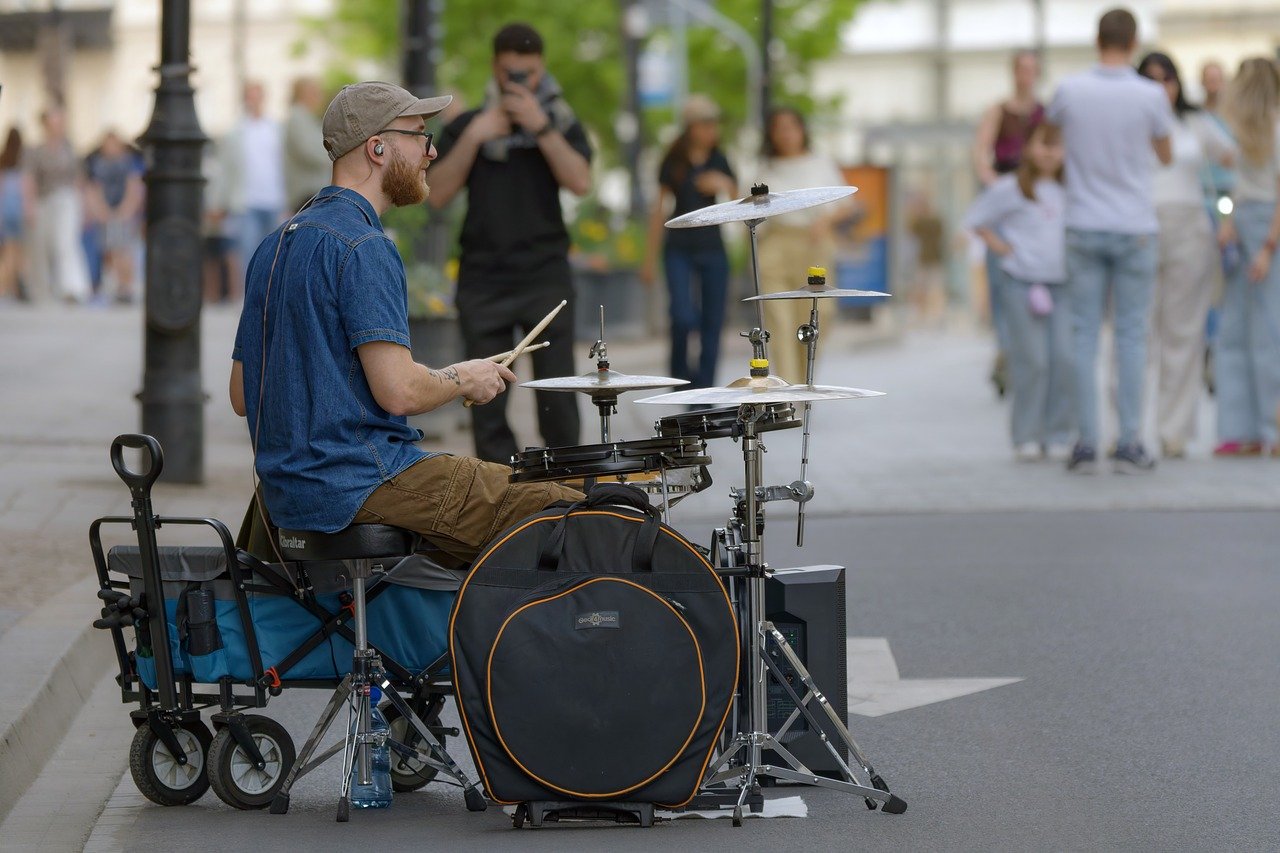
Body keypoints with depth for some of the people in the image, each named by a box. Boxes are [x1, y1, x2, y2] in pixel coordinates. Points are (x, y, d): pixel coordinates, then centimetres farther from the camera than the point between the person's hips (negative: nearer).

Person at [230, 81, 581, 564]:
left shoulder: (277, 243, 15)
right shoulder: (362, 245, -14)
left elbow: (242, 395, 17)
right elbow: (399, 391, -22)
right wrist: (465, 379, -1)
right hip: (361, 485, -10)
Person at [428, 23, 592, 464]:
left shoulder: (561, 124, 12)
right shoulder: (466, 126, 14)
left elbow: (580, 182, -6)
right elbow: (438, 195, 2)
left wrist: (540, 127, -13)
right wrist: (474, 137, -7)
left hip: (545, 278, -1)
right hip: (482, 279, 1)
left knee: (556, 394, -7)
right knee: (487, 400, -3)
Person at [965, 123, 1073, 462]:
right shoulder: (1010, 189, 1)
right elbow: (976, 219, 7)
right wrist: (1001, 247, -2)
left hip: (1064, 285, 4)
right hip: (1023, 285, -3)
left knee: (1065, 360, -5)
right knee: (1032, 361, -6)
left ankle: (1057, 436, 3)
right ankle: (1026, 437, 1)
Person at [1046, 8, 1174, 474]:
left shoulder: (1070, 90, -5)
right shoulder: (1151, 95, -8)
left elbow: (1048, 127, 16)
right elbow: (1166, 156, 8)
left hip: (1084, 229, 1)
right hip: (1134, 227, -1)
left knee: (1085, 335, 4)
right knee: (1131, 336, 4)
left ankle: (1086, 443, 1)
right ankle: (1129, 444, 2)